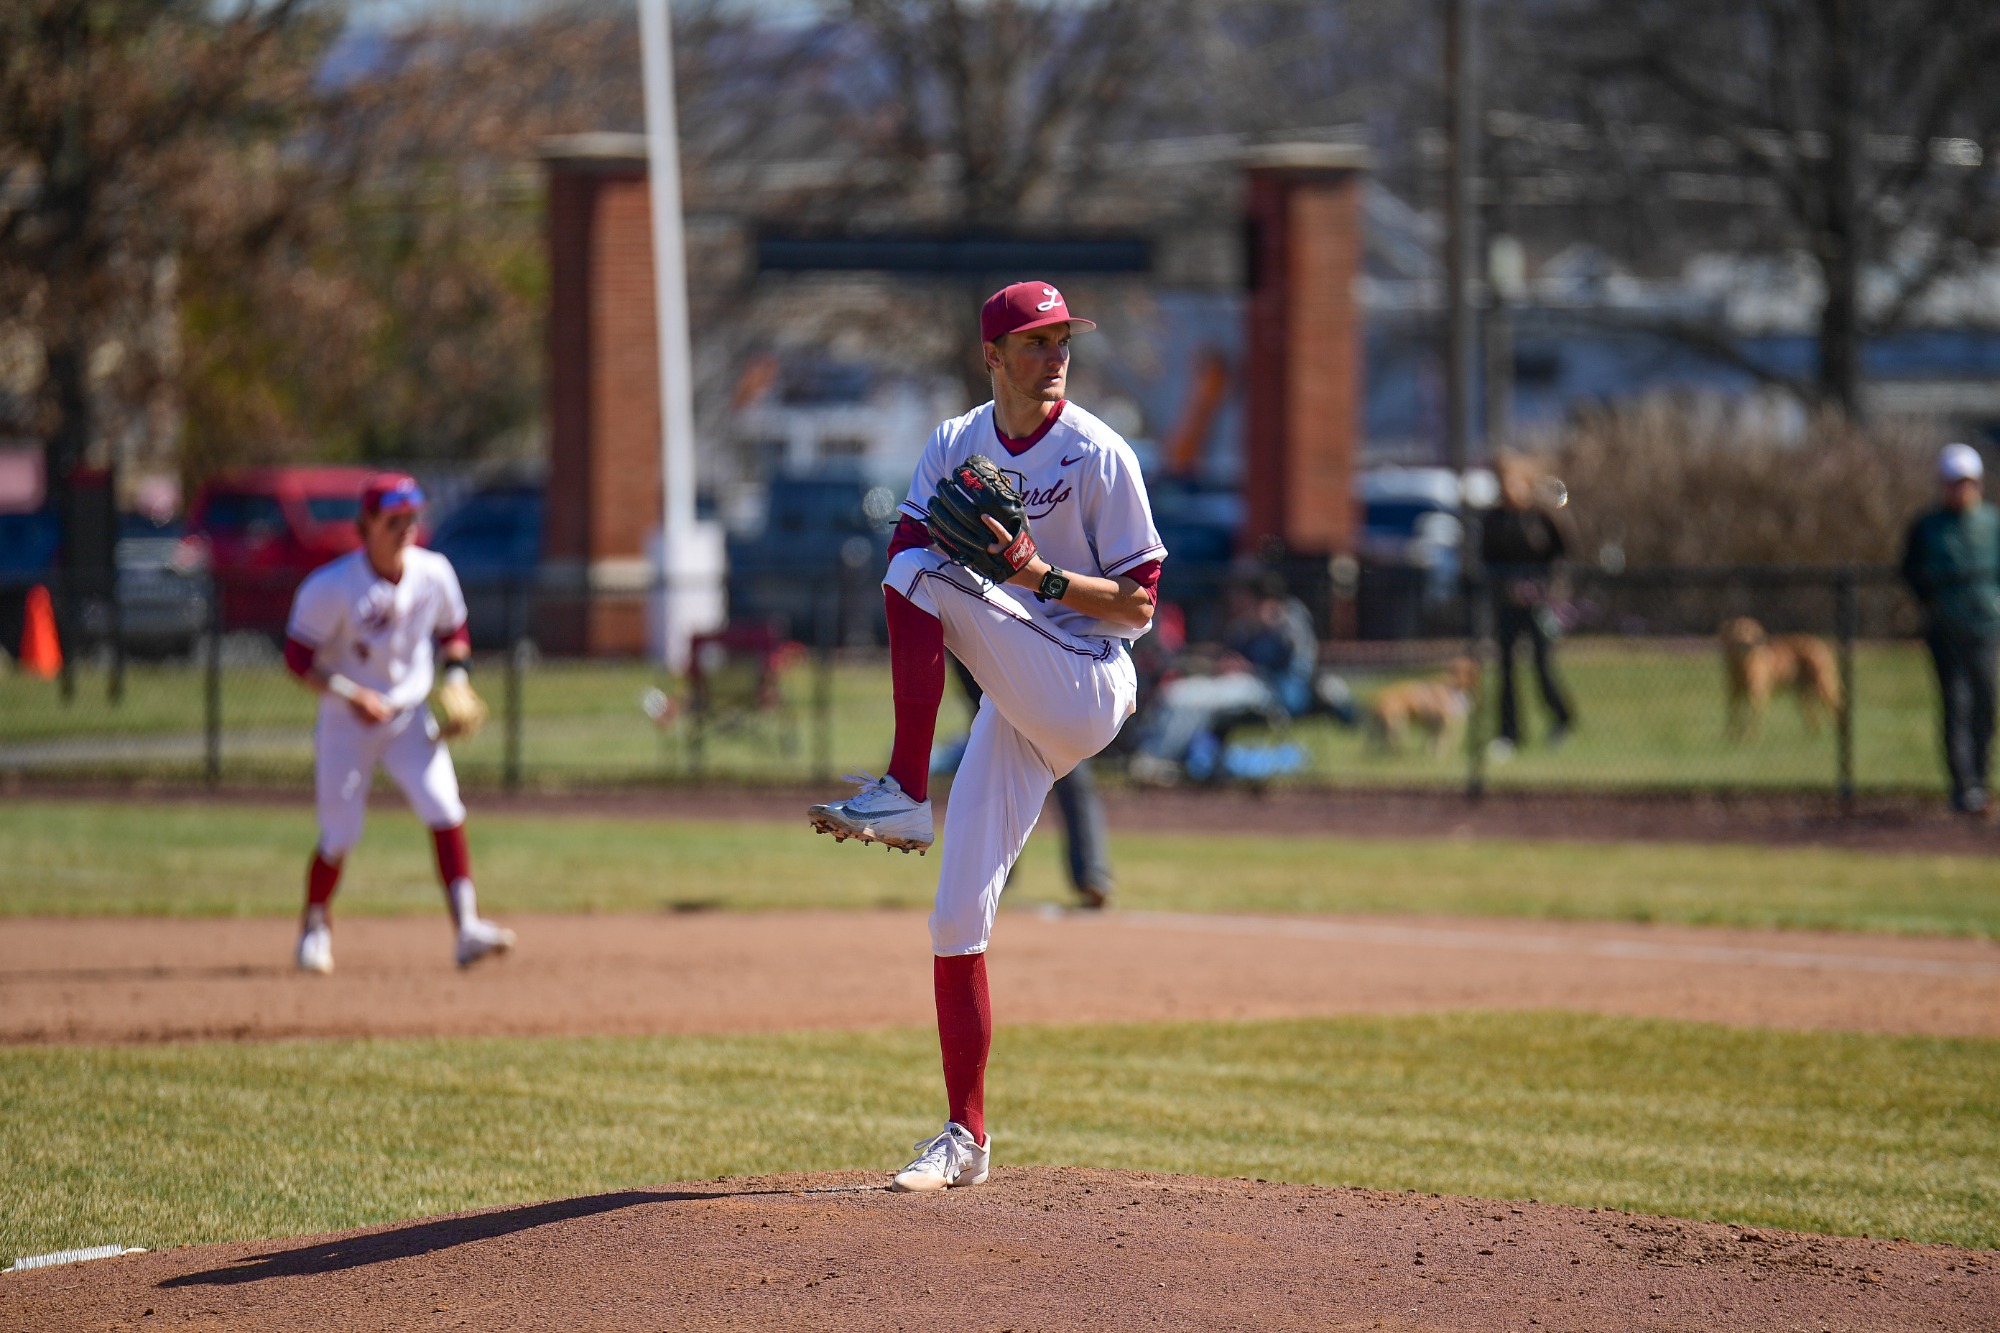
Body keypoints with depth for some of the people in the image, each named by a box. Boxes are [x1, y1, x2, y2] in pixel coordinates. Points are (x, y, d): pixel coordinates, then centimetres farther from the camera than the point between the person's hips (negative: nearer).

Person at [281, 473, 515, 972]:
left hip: (411, 716, 3)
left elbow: (452, 630, 13)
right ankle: (315, 926, 26)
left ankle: (467, 929, -19)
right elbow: (298, 655, -15)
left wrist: (456, 680, -4)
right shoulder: (331, 587, -19)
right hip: (346, 722, -3)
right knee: (340, 834, -1)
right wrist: (351, 696, -26)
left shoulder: (433, 573, -5)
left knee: (445, 811, -16)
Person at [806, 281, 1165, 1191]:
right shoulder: (954, 448, 11)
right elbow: (906, 547, 1)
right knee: (957, 918, -1)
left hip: (1085, 693, -6)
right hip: (1018, 711, 6)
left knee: (922, 574, -22)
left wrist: (1041, 574, -21)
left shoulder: (1099, 455, -6)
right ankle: (964, 1138, 5)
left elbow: (1139, 606, -7)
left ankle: (904, 794, -20)